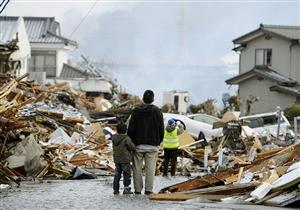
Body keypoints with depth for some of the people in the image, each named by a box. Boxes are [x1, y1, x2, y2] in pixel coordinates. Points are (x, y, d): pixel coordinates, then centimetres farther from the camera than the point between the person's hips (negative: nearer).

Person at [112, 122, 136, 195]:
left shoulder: (114, 139, 3)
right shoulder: (126, 139, -15)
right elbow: (132, 147, -13)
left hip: (116, 160, 6)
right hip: (125, 160, -6)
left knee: (117, 175, 11)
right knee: (127, 174, 2)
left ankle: (115, 189, 11)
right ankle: (126, 188, -2)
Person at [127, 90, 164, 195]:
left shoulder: (136, 111, -1)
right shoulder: (157, 111, -1)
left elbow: (131, 128, -1)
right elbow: (161, 129, 2)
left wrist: (131, 142, 7)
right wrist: (158, 142, 13)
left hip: (138, 145, 0)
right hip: (152, 145, 0)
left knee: (137, 168, 6)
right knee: (150, 168, 2)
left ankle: (138, 189, 5)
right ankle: (148, 189, -2)